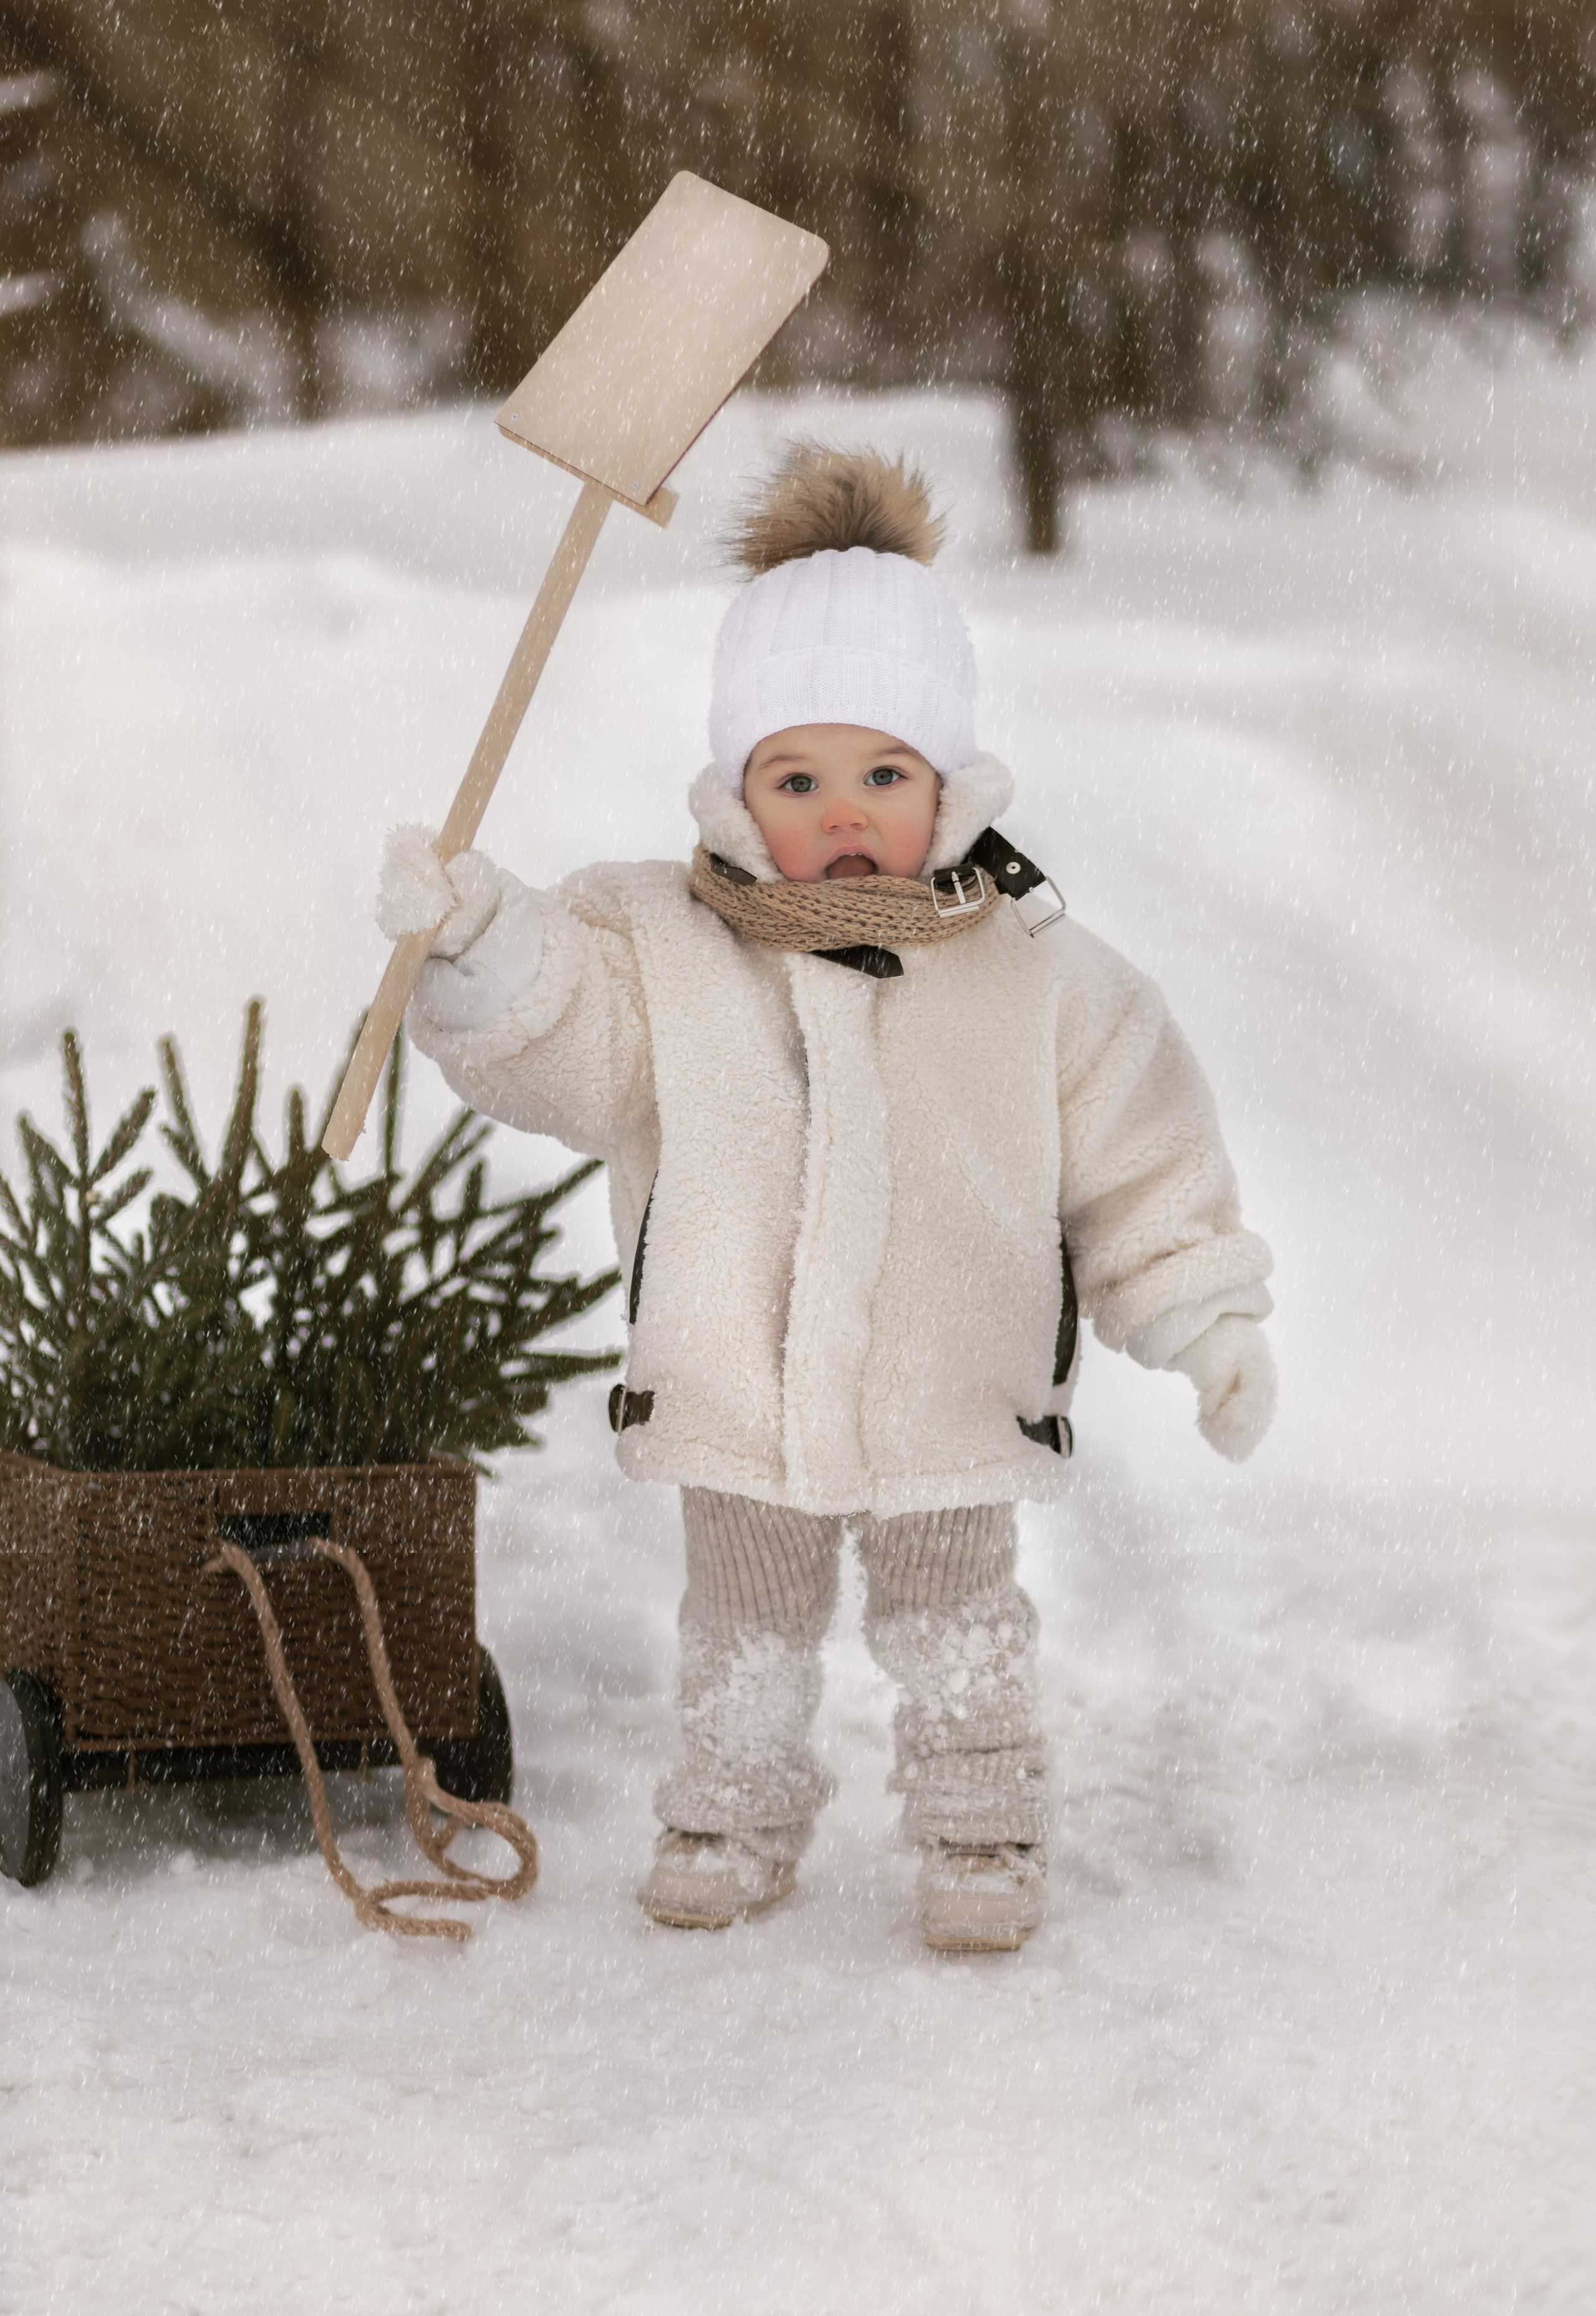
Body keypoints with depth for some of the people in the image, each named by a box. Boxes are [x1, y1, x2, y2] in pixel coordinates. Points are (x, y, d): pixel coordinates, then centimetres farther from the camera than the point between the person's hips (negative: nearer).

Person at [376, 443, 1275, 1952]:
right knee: (745, 1628, 18)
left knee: (954, 1625, 15)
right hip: (734, 1404, 1)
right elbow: (553, 1031, -18)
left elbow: (1140, 1161, -2)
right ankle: (737, 1816, 38)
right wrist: (475, 939, -37)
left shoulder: (1038, 977, -7)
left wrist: (1211, 1321, -5)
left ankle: (980, 1825, 34)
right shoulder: (660, 950, -6)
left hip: (948, 1409, -1)